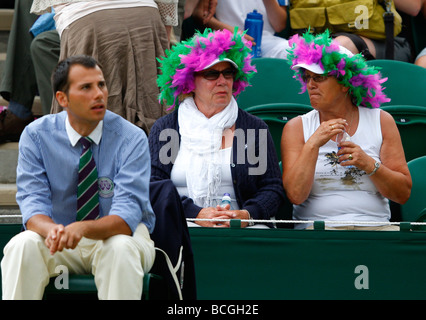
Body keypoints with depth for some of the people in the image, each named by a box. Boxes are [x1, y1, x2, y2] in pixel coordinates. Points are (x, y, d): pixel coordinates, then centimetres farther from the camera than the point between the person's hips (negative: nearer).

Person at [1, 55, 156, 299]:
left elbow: (126, 216, -23)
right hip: (58, 243, 2)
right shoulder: (36, 135, -6)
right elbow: (33, 203, -14)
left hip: (119, 236, -1)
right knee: (22, 246, -29)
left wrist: (83, 229, -45)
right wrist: (51, 230, -40)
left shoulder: (131, 139, -13)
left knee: (121, 249, -36)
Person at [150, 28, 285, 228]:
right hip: (181, 229, -2)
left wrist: (247, 215, -12)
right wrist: (196, 214, -14)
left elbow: (273, 188, 9)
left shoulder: (255, 128, 15)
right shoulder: (164, 128, 12)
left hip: (241, 232, 2)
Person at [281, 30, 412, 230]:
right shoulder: (296, 128, 8)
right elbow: (295, 195, -5)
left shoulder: (382, 121, 10)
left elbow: (403, 193, 6)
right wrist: (313, 144, -13)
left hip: (375, 226, 1)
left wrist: (369, 164, -10)